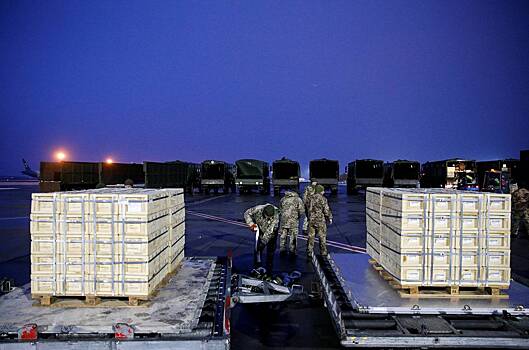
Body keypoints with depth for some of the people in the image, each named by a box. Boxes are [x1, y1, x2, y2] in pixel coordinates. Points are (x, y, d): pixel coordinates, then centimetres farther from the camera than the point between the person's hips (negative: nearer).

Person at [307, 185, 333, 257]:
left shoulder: (311, 199, 7)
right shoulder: (323, 199, -9)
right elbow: (326, 210, -11)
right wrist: (330, 218, 3)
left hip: (311, 220, 5)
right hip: (320, 220, -5)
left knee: (311, 237, 8)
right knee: (322, 237, 6)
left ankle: (309, 252, 10)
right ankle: (323, 252, 12)